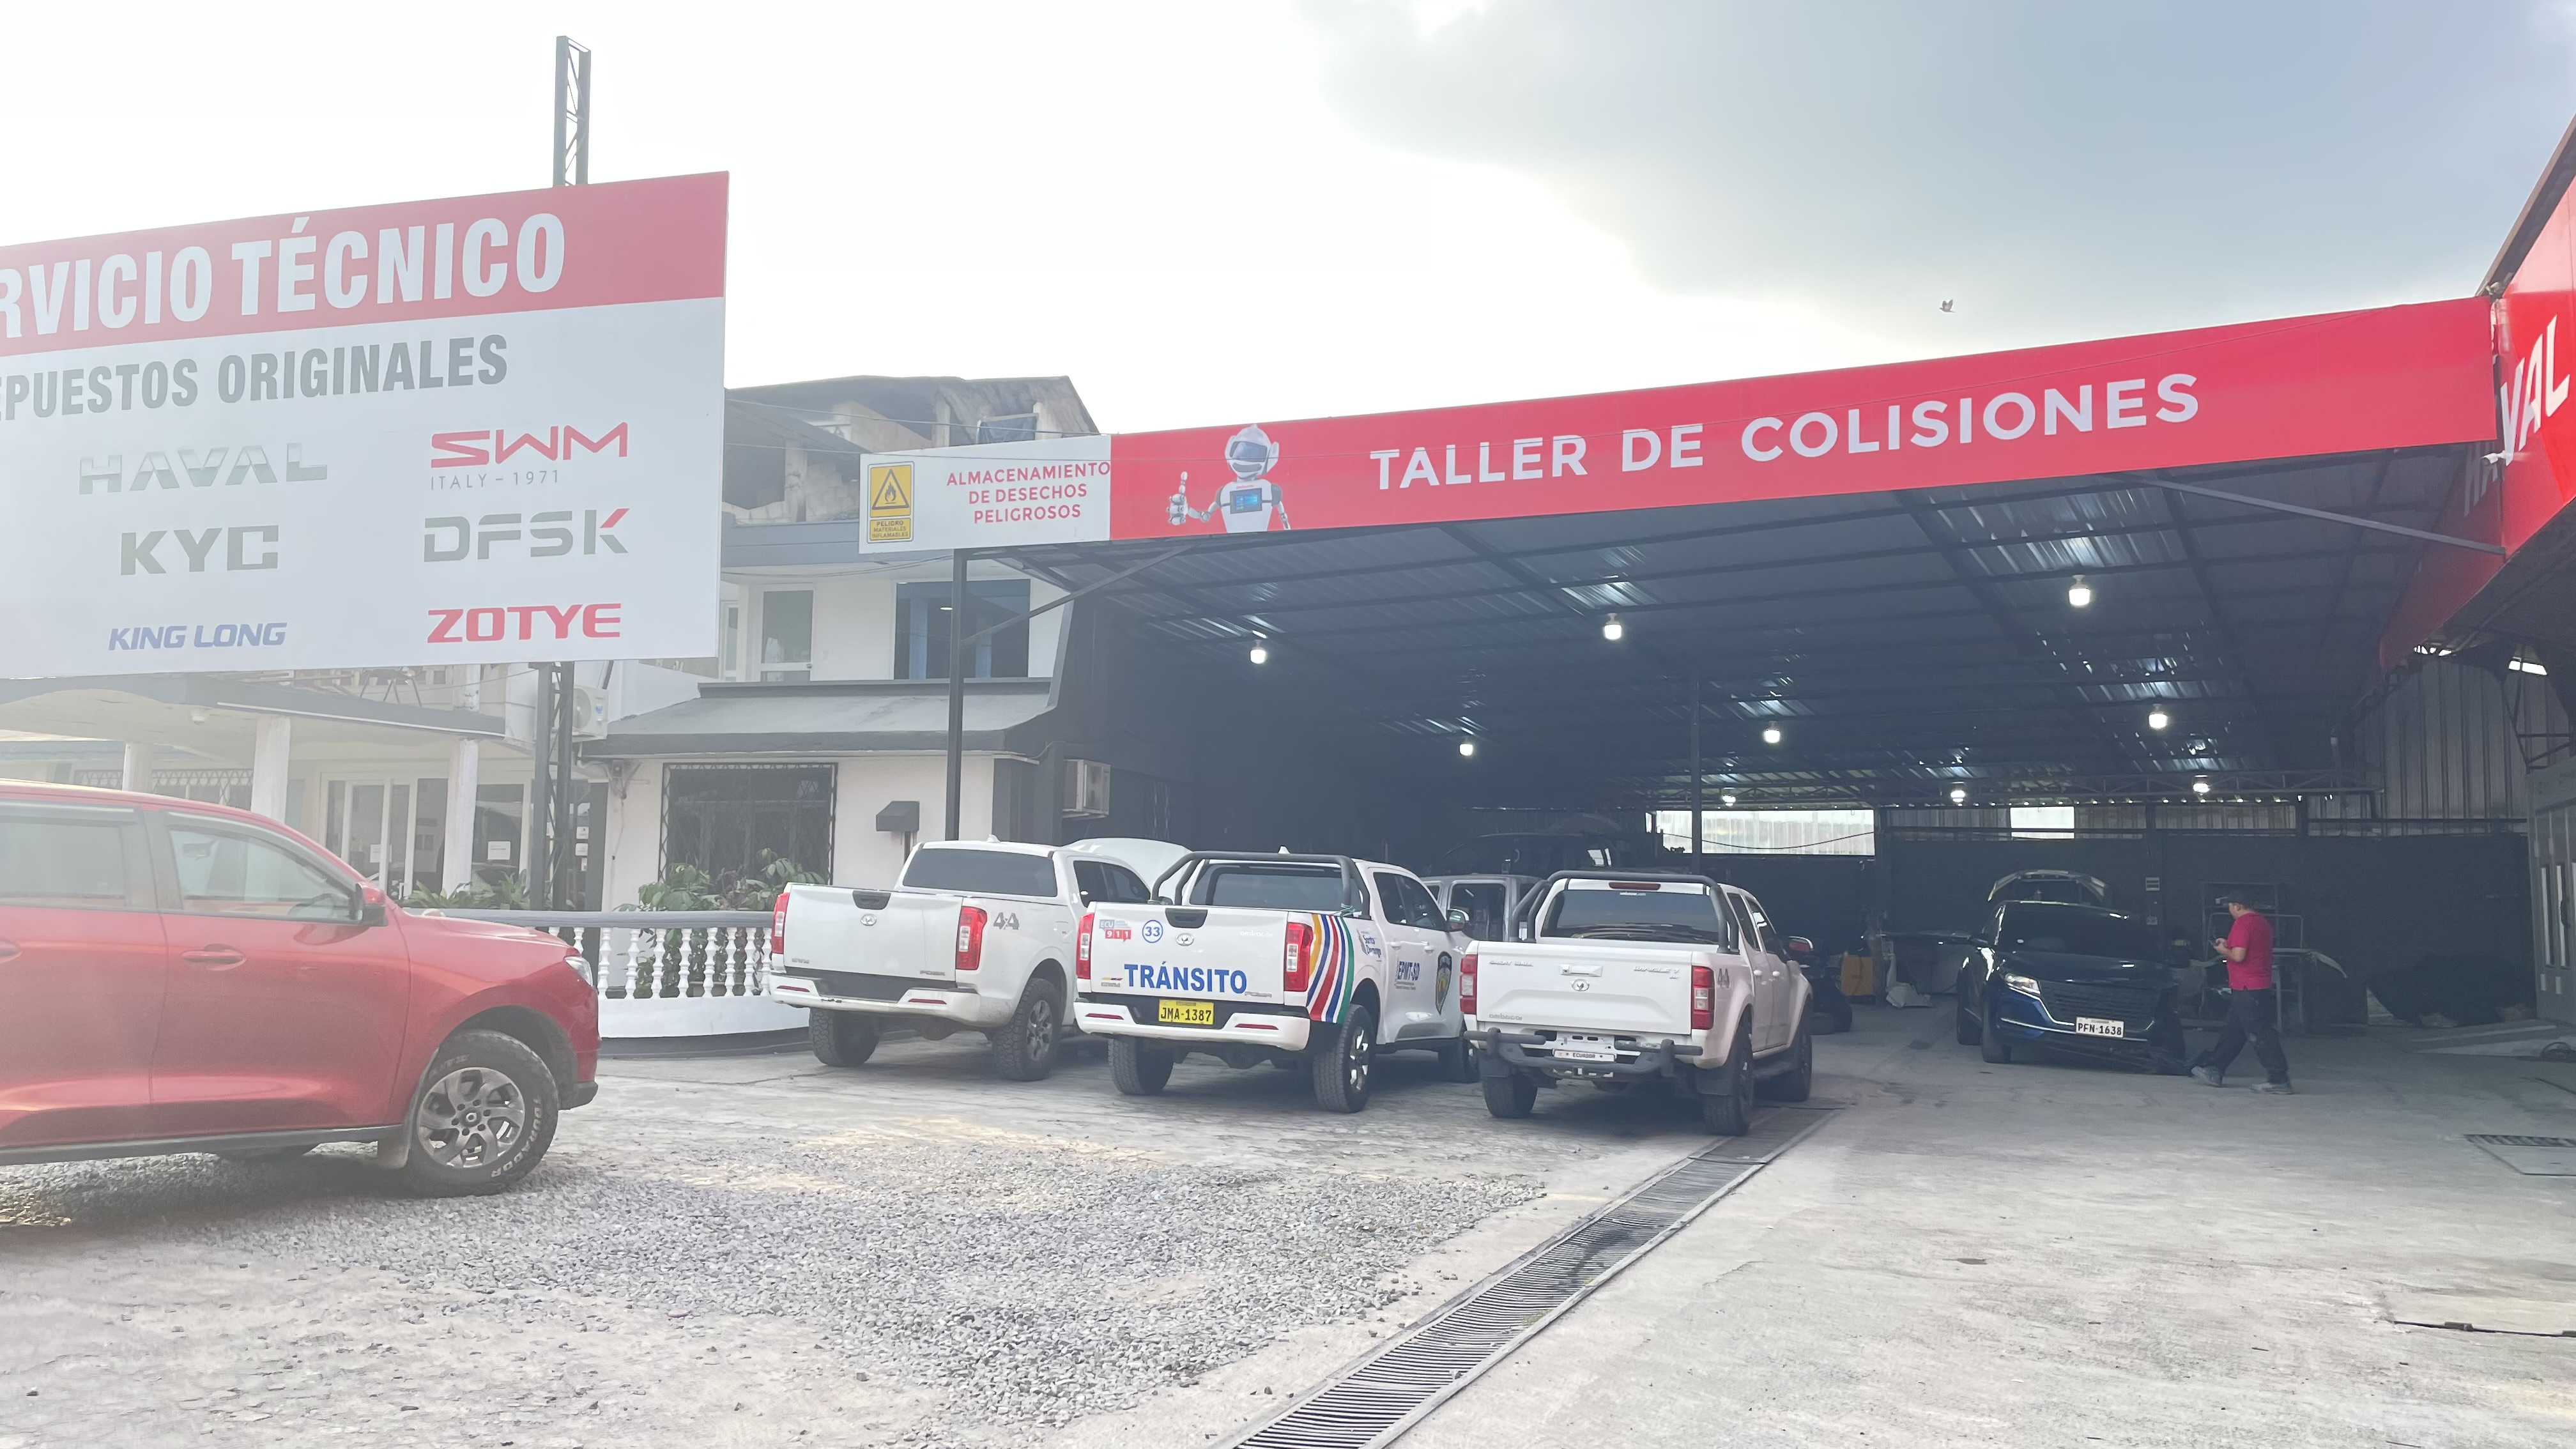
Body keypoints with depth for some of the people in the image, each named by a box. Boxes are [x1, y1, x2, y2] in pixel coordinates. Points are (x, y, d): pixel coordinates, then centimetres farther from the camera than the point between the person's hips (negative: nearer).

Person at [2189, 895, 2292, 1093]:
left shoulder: (2243, 923, -16)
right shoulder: (2262, 922, 14)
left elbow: (2238, 956, -23)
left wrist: (2224, 951, -4)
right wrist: (2229, 944, 19)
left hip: (2246, 988, -10)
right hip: (2261, 986, 10)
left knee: (2261, 1035, -7)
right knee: (2232, 1032, 14)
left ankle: (2279, 1079, -5)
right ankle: (2214, 1071, 20)